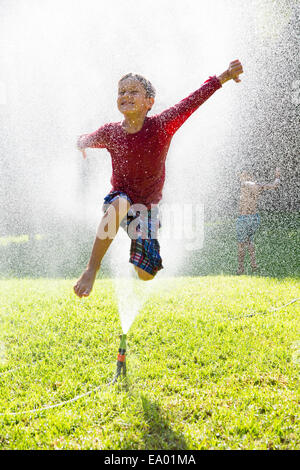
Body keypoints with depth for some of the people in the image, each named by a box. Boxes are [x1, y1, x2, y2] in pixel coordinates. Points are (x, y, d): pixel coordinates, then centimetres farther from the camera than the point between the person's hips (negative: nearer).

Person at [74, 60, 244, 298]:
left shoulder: (161, 126, -17)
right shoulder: (110, 133, -8)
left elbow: (193, 101, -25)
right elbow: (87, 140, 12)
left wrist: (223, 77, -36)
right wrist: (81, 145, -12)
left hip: (147, 207, 0)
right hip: (121, 198, 0)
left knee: (146, 274, -4)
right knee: (117, 207, -39)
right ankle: (92, 267, -28)